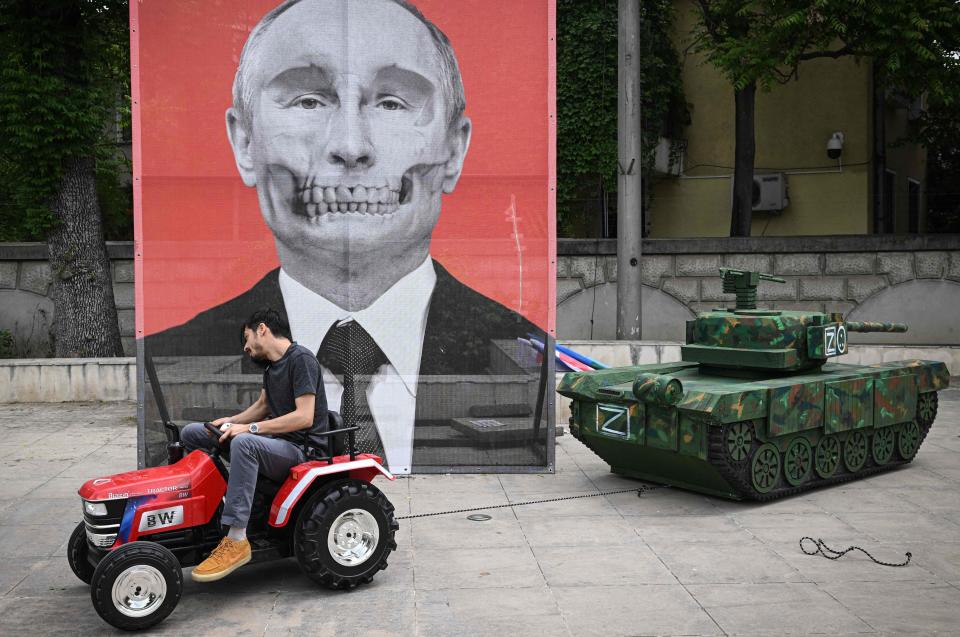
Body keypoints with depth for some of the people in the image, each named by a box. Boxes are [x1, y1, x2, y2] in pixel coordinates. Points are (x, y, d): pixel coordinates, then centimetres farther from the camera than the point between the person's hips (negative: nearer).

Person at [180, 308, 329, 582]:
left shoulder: (301, 359, -13)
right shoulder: (271, 364, 15)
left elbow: (305, 417, -21)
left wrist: (250, 428, -21)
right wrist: (231, 422, 8)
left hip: (302, 448, -9)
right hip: (275, 440, 9)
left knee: (244, 443, -40)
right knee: (192, 433, 4)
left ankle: (236, 541, -36)